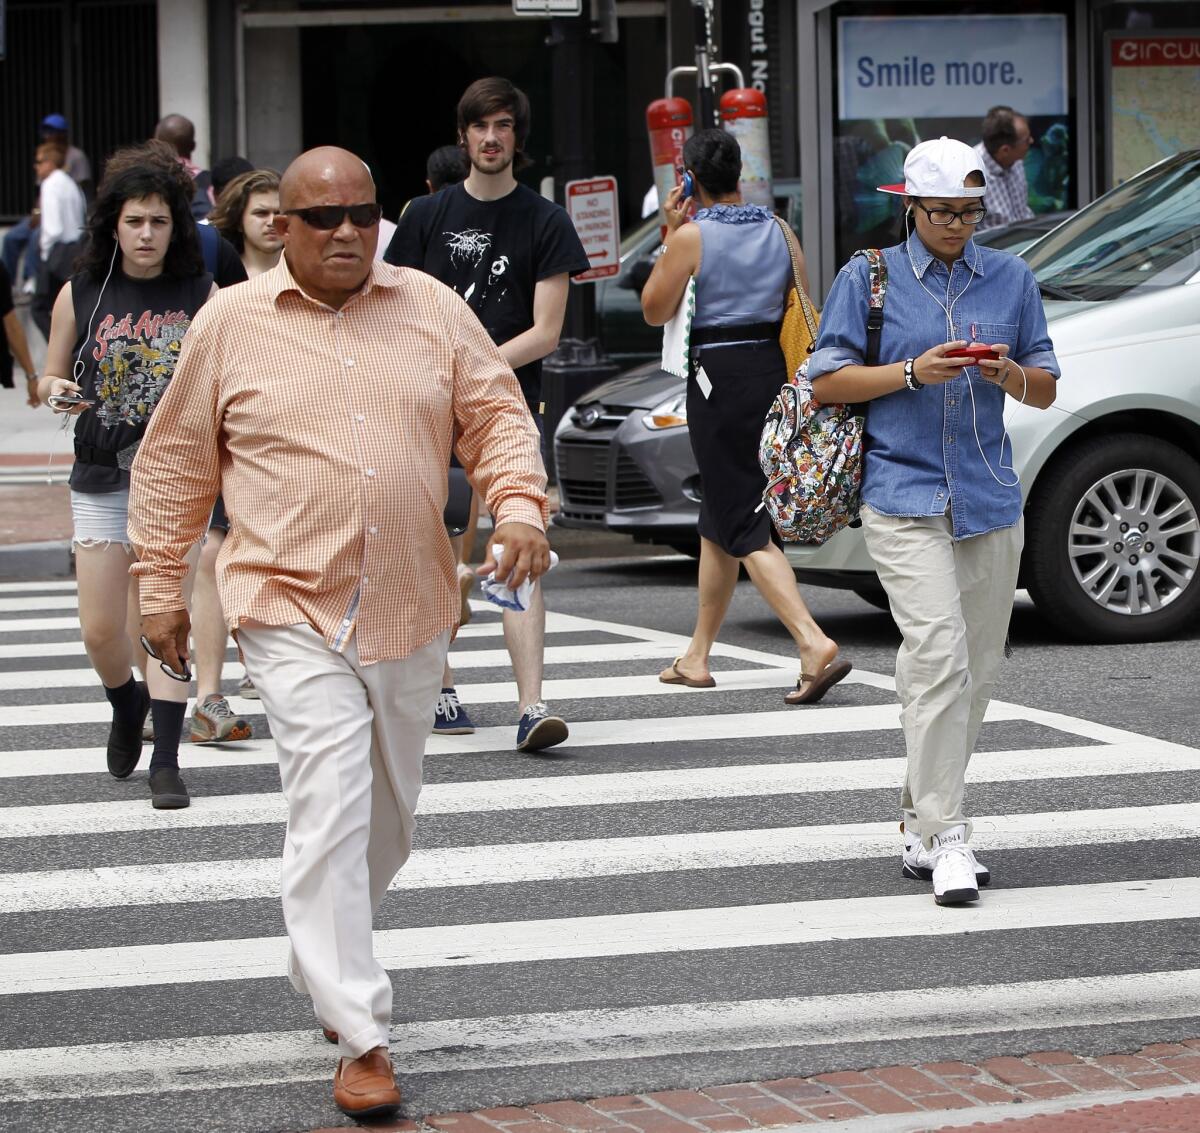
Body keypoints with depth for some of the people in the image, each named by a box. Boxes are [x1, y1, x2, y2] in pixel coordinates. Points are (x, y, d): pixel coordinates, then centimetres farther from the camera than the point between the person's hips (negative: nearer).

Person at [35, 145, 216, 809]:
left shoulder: (200, 294, 1)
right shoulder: (80, 295, 3)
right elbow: (49, 379, 12)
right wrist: (55, 391, -10)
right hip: (101, 479, 2)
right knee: (100, 628, 3)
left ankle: (166, 761, -5)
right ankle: (126, 707, 35)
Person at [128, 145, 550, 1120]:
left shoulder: (432, 309, 6)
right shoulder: (231, 323, 1)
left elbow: (496, 413, 7)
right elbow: (177, 461, 8)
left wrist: (519, 505, -11)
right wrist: (160, 586, 8)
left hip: (411, 613, 4)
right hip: (295, 610, -4)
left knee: (388, 818, 16)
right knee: (331, 813, -14)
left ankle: (320, 963, 41)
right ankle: (362, 1039, -13)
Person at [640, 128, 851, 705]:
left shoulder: (692, 236, -10)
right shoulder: (778, 230, 6)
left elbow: (655, 311, 0)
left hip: (718, 377, -7)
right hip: (773, 371, 7)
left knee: (745, 529, -7)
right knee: (718, 520, 18)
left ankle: (814, 644, -23)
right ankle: (696, 656, 26)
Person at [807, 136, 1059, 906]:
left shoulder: (1011, 279, 12)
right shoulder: (869, 278, 3)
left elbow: (1046, 389, 14)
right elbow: (827, 382, 0)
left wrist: (1008, 373, -9)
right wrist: (915, 370, -13)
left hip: (990, 499, 4)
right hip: (905, 499, -4)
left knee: (977, 670, 6)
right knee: (938, 656, -18)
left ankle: (923, 826, 19)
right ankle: (944, 838, -18)